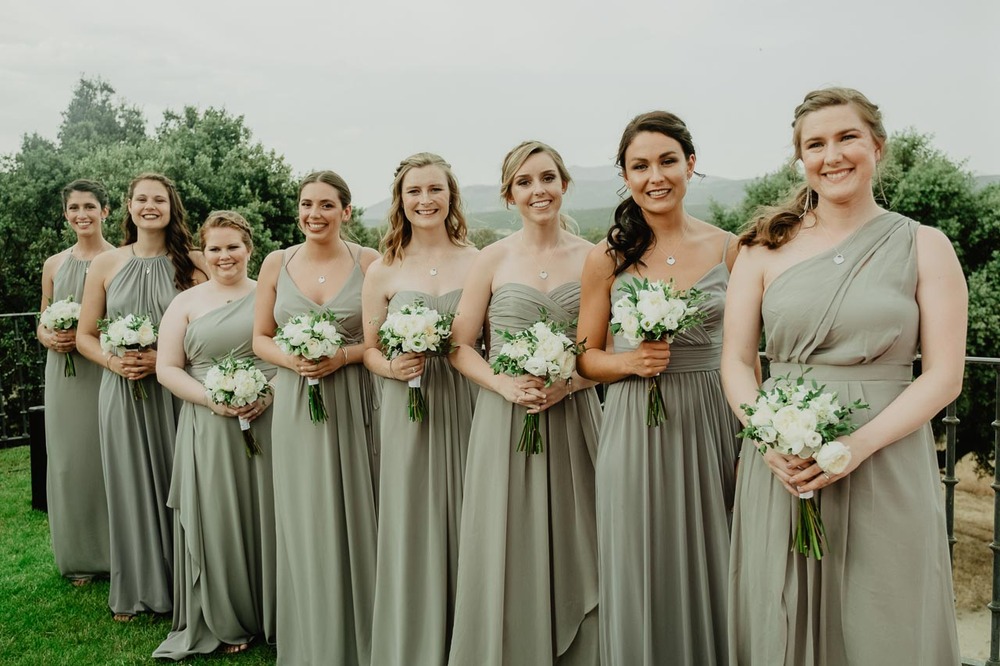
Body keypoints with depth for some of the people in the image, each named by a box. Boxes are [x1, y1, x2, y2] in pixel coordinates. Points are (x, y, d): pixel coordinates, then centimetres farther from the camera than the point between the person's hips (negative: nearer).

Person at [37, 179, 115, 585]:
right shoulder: (54, 265, 12)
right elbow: (42, 323, 18)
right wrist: (49, 338, -4)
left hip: (107, 373, -4)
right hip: (64, 376, 4)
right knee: (69, 459, 7)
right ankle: (81, 558, 21)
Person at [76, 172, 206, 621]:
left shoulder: (192, 264, -1)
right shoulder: (105, 264, 6)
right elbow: (84, 335, 9)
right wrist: (112, 361, -10)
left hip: (175, 391, -2)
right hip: (121, 391, 2)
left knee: (176, 484, 5)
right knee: (129, 484, 9)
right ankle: (134, 589, 25)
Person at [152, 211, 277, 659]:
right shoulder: (186, 302, 7)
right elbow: (167, 368, 3)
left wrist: (271, 392, -13)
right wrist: (212, 400, -12)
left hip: (269, 422, 0)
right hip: (209, 428, 0)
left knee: (267, 515, 5)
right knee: (217, 518, 3)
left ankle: (272, 615, 22)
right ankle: (226, 621, 21)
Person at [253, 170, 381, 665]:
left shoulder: (369, 262, -2)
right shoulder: (276, 263, 5)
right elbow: (260, 338, 9)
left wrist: (344, 356, -16)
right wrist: (291, 360, -10)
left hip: (355, 404, -2)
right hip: (296, 404, 2)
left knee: (354, 518, 4)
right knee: (304, 524, 6)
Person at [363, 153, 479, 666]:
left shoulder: (479, 262, 2)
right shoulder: (382, 272, 4)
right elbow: (369, 350, 9)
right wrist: (391, 367, -11)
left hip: (466, 407, 0)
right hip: (408, 412, 0)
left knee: (465, 524, 7)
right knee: (411, 530, 6)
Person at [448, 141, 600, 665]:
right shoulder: (493, 259, 2)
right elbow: (460, 347, 2)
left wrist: (567, 382, -12)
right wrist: (503, 384, -14)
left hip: (572, 419, 1)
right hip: (504, 422, 0)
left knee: (571, 553, 8)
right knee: (507, 556, 5)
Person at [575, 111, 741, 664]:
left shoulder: (728, 250, 2)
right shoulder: (608, 257, -1)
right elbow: (586, 357, 5)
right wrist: (630, 361, -15)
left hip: (710, 426, 1)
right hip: (634, 432, -1)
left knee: (707, 571, 11)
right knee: (640, 575, 9)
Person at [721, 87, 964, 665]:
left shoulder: (925, 247, 3)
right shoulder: (768, 247, 5)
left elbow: (945, 376, -3)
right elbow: (736, 361, 3)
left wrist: (858, 444, -17)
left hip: (886, 461, -1)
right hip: (780, 466, 1)